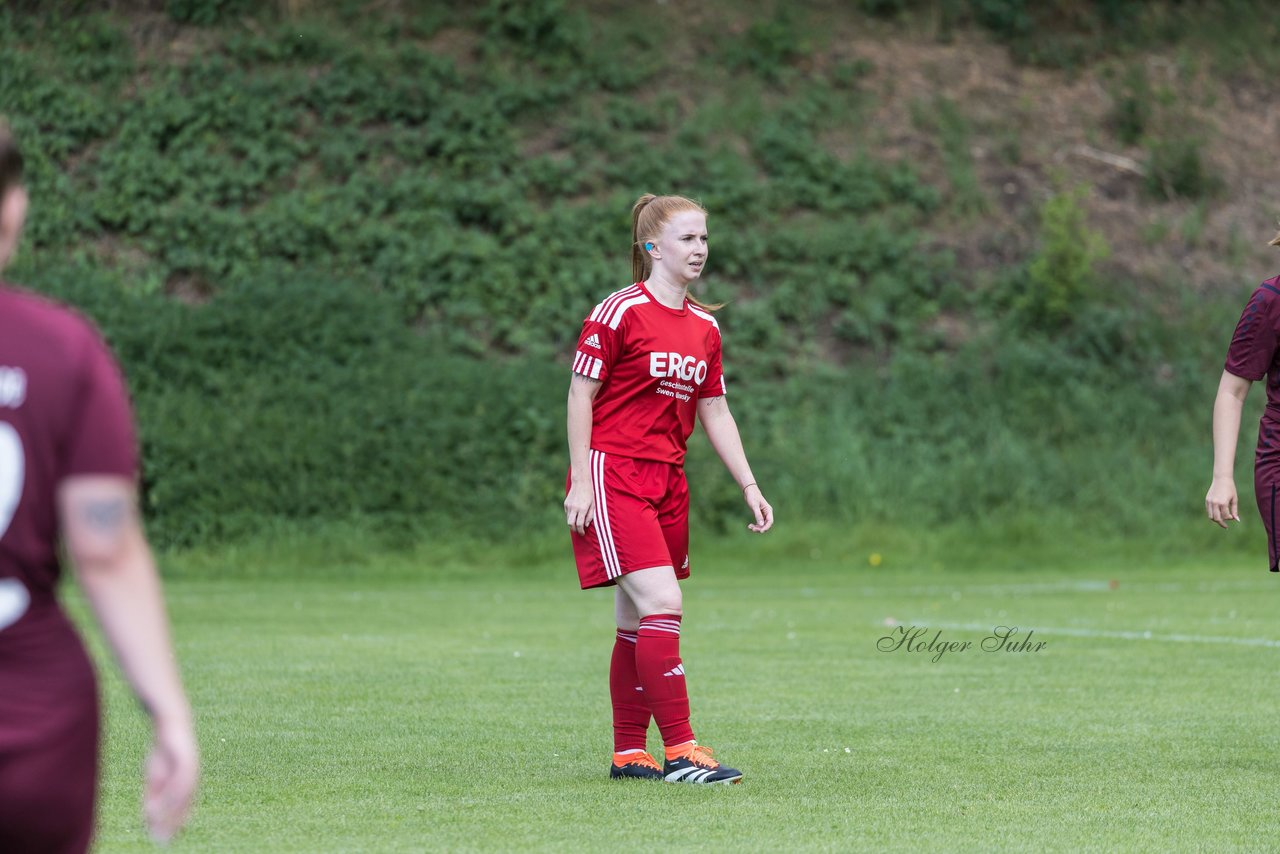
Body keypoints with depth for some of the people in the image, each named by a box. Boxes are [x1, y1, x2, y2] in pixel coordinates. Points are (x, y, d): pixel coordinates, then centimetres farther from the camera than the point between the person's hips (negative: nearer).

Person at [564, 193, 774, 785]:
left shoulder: (704, 327, 12)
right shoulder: (620, 313, -9)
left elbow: (714, 413, 17)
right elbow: (581, 394, -8)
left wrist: (749, 486, 11)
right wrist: (581, 481, -13)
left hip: (666, 483, 7)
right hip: (612, 475, -7)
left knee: (637, 620, 11)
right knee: (662, 604, -17)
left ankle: (629, 753, 18)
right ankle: (679, 752, -18)